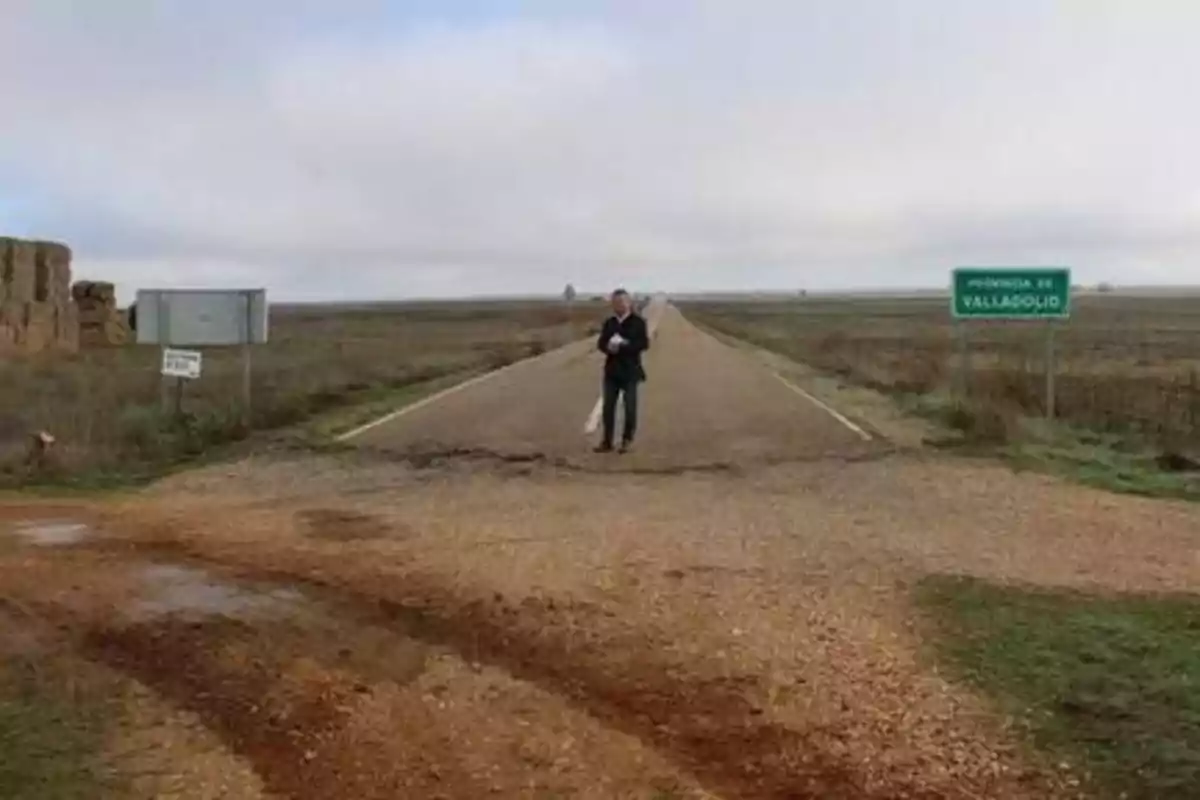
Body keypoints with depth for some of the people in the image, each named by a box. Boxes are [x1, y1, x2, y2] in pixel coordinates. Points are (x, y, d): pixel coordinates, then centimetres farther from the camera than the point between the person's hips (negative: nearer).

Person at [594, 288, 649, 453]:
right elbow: (600, 343, 7)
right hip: (612, 370, 4)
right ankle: (607, 442, 8)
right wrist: (608, 347, -16)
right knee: (608, 406, 2)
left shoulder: (638, 322, -5)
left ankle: (627, 440, 14)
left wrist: (623, 346, -21)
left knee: (630, 406, 0)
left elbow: (644, 344, -13)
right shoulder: (609, 323, 9)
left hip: (630, 370, -4)